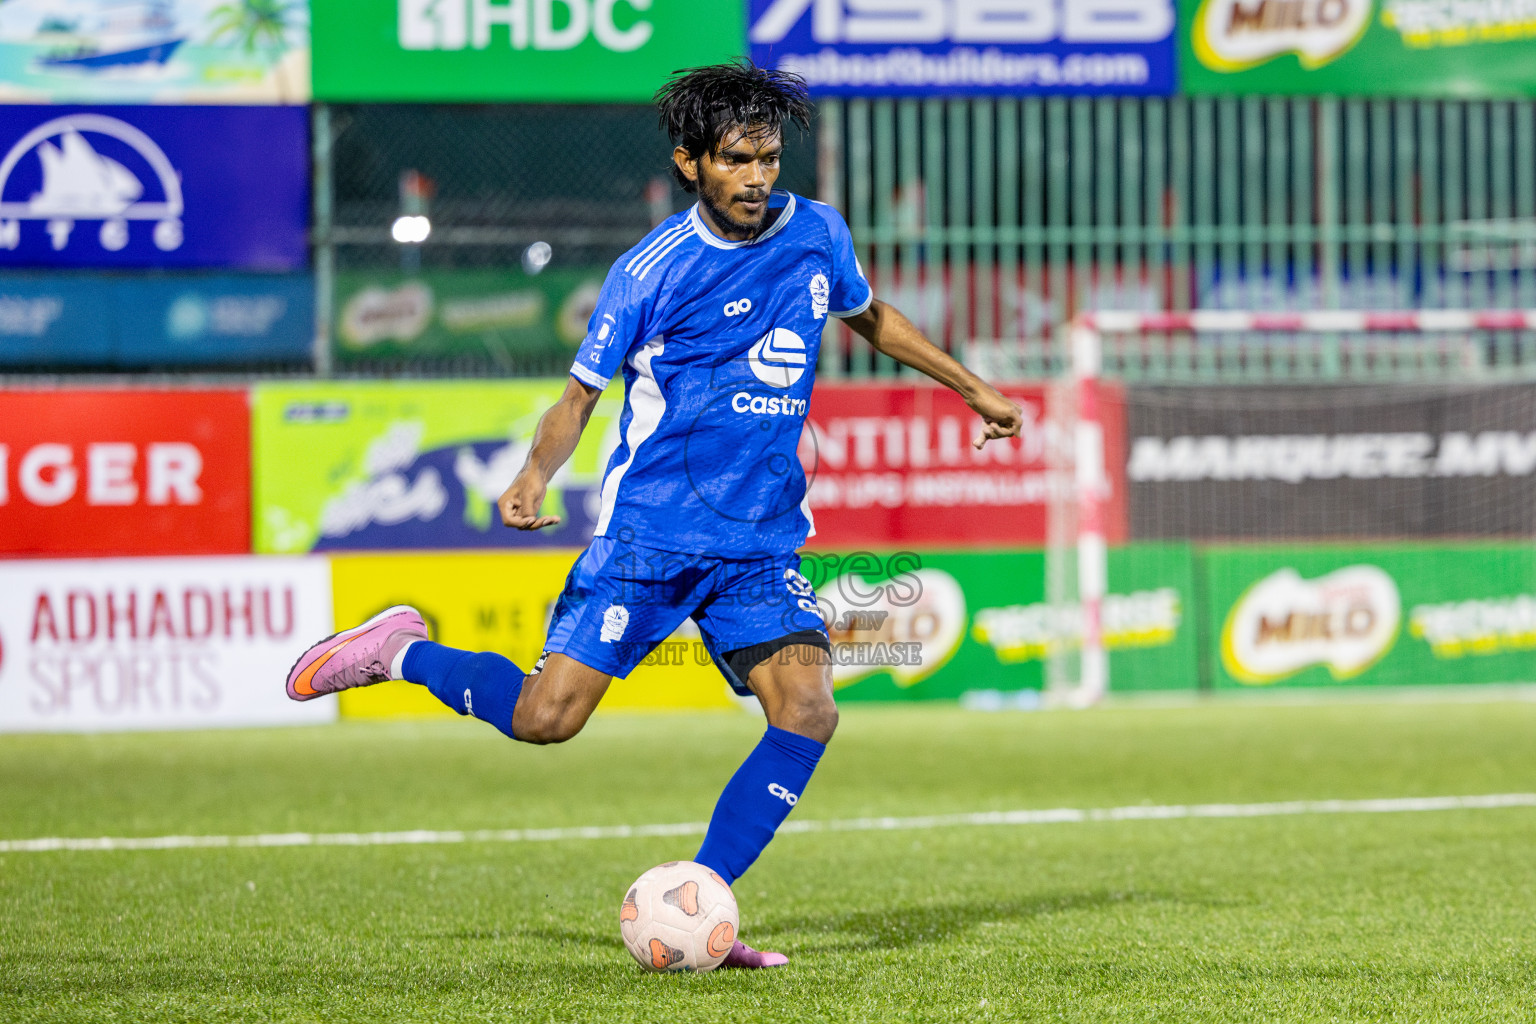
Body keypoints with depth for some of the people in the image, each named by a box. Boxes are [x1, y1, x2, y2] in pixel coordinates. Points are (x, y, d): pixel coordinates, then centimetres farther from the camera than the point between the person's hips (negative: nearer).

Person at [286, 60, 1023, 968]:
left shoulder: (818, 235, 6)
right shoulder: (651, 271, -7)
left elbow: (872, 317, 27)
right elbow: (583, 392, 0)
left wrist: (975, 389, 30)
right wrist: (536, 476, -19)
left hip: (762, 546, 4)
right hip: (649, 531, -4)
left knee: (808, 712, -18)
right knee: (545, 719, -11)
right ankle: (400, 651, 17)